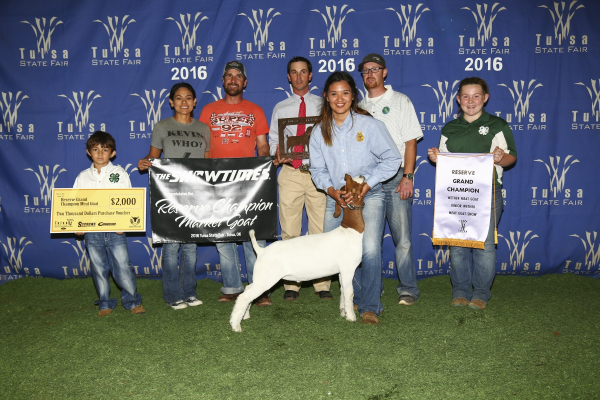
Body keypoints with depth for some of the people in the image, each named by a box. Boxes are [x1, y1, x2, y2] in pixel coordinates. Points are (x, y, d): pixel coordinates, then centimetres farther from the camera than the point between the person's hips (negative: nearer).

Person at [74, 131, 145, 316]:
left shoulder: (120, 174, 4)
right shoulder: (83, 177, 9)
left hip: (115, 230, -2)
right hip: (91, 231, 2)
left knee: (122, 265, -2)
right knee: (98, 268, 9)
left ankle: (132, 300, 14)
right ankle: (105, 303, 23)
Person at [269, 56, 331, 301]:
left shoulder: (323, 105, 12)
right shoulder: (280, 109, 16)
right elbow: (273, 141, 13)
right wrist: (277, 154, -9)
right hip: (290, 173, 1)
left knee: (321, 231, -1)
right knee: (289, 231, 2)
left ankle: (322, 284, 7)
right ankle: (291, 284, 11)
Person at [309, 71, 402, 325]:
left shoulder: (369, 124, -4)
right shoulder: (319, 131, 7)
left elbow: (392, 159, -4)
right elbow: (317, 169, 9)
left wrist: (365, 187, -13)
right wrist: (332, 190, -11)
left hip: (369, 196, -4)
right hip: (336, 199, 4)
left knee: (370, 249, -18)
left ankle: (370, 306, -1)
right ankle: (356, 297, 24)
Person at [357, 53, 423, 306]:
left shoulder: (400, 101, 7)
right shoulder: (359, 107, 17)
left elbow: (410, 141, 0)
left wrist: (407, 176, -10)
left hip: (395, 178, -3)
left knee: (402, 238, -4)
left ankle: (408, 289, 7)